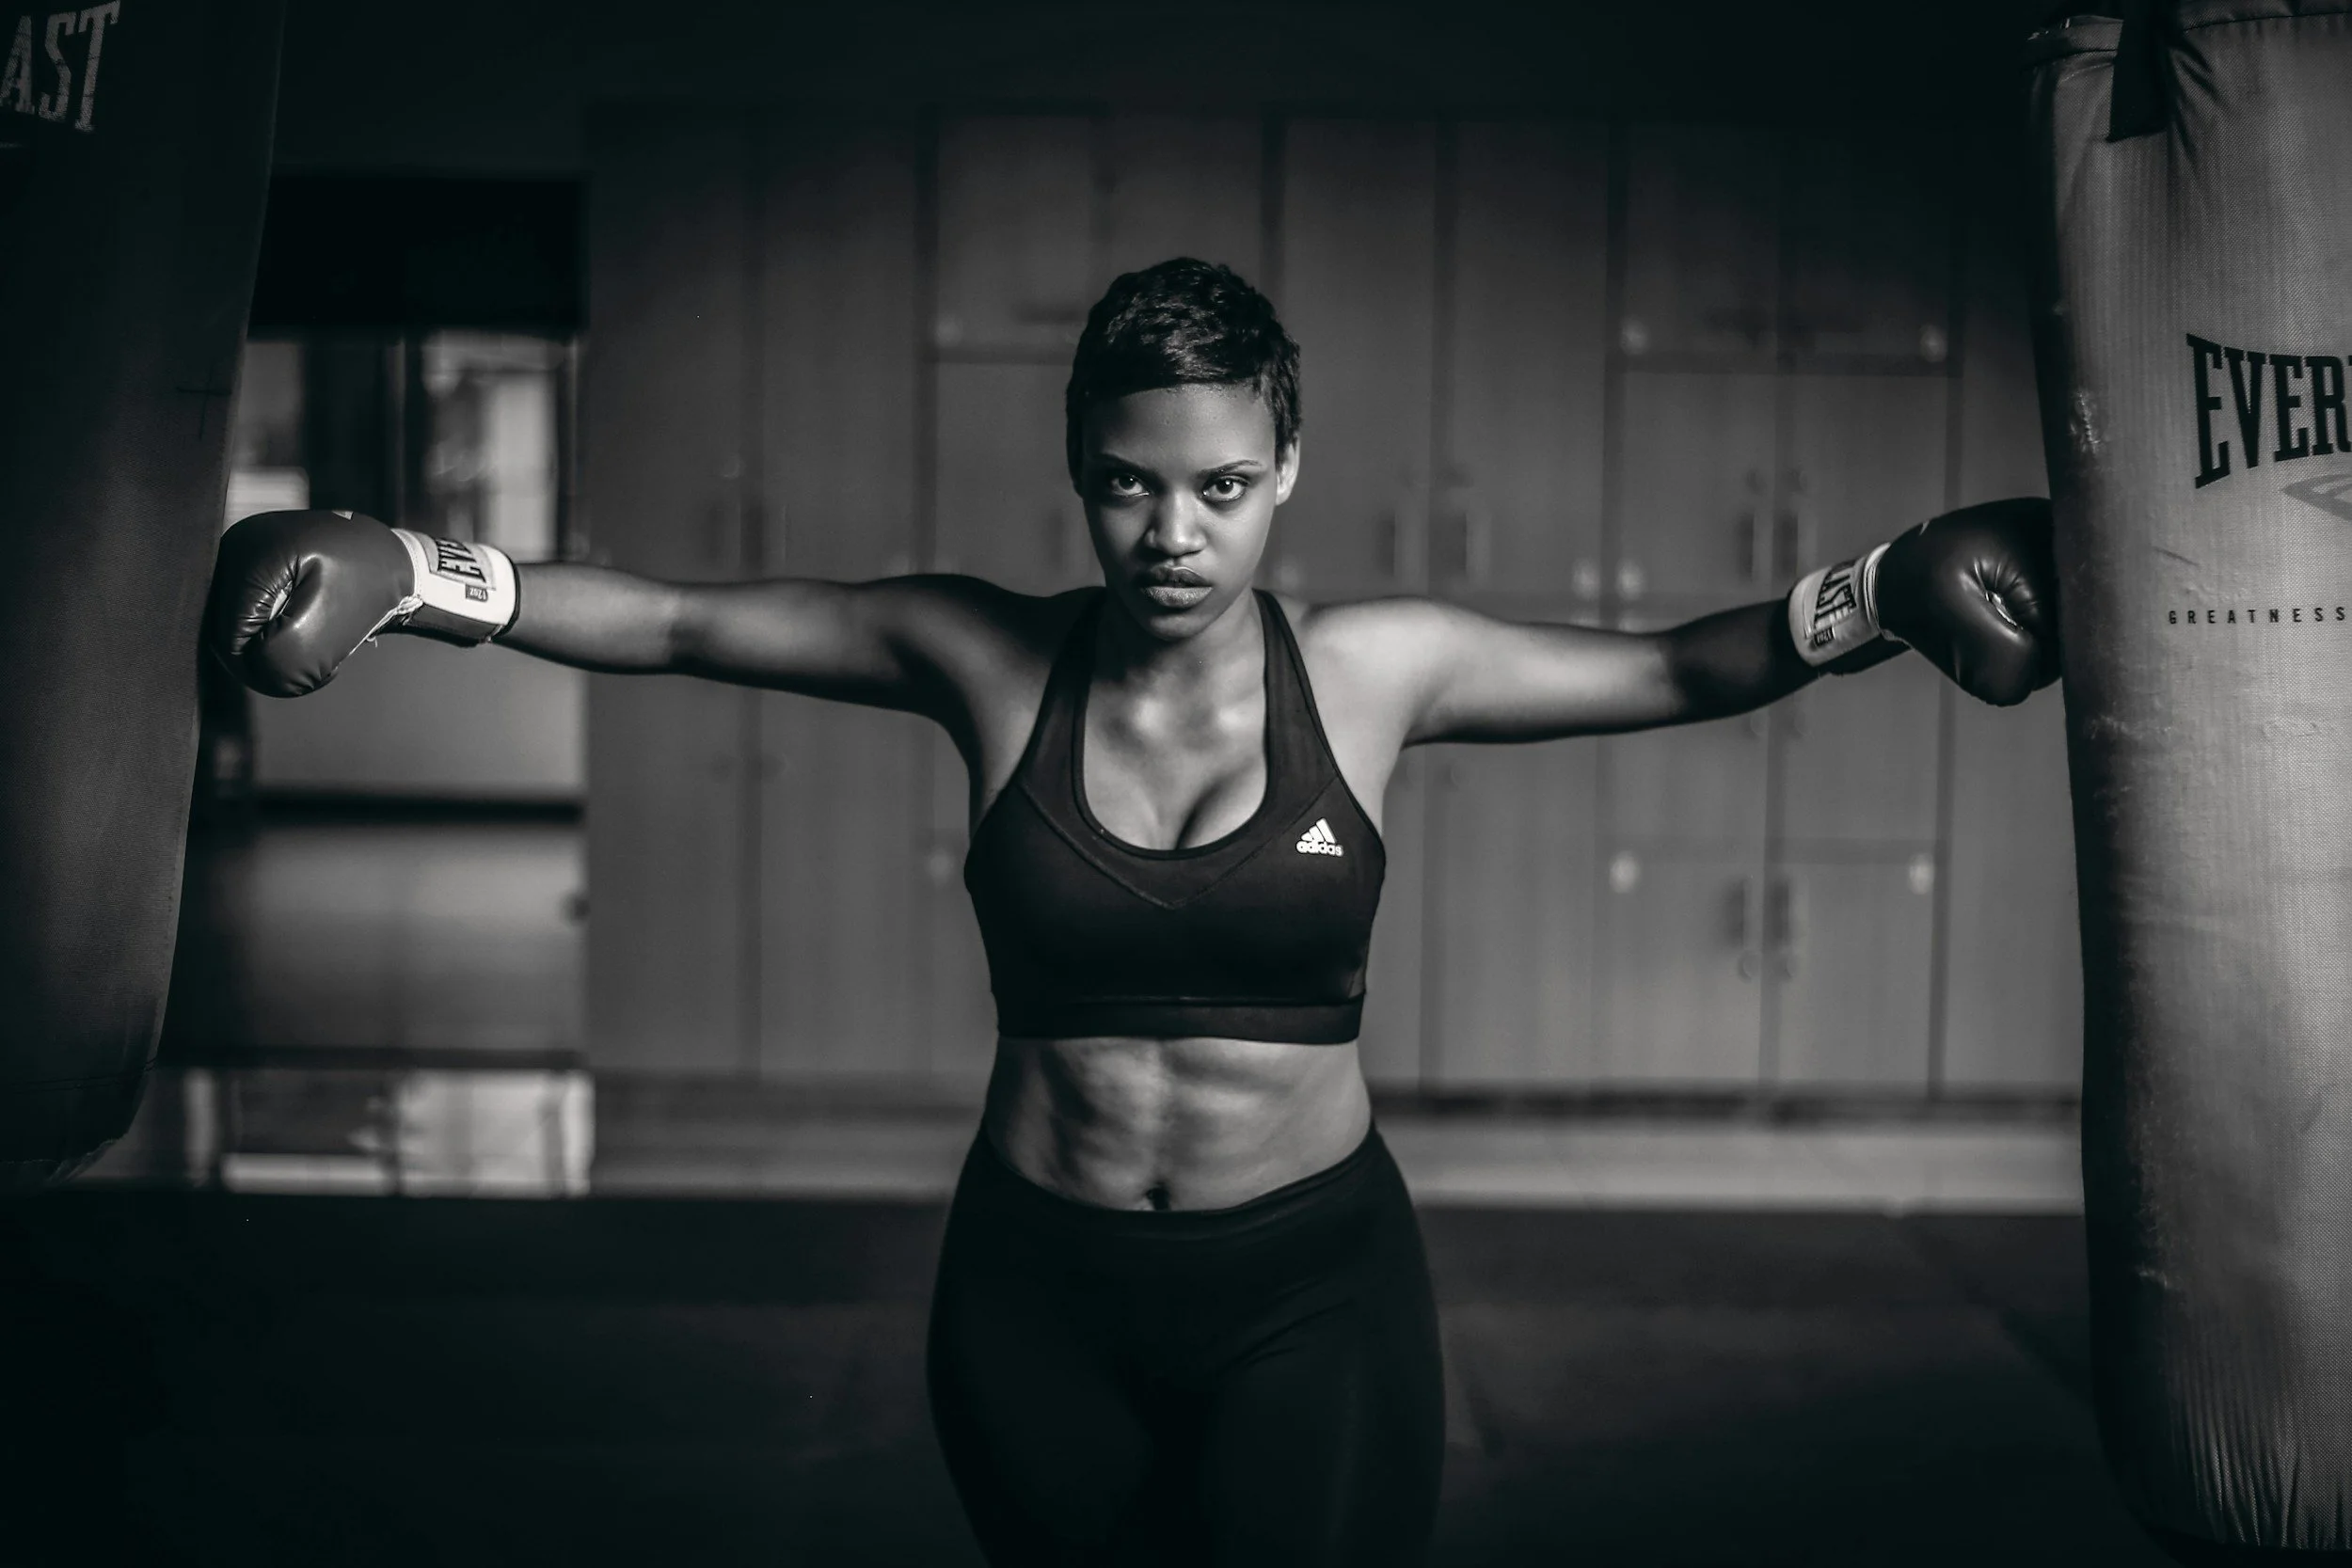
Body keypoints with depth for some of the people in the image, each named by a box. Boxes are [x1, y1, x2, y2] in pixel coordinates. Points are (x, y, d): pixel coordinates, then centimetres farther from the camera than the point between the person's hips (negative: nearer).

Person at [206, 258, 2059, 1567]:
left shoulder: (1375, 668, -5)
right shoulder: (986, 658, -5)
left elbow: (1674, 667, 1)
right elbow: (673, 623, -3)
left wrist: (1887, 588, -14)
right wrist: (402, 572, -12)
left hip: (1313, 1285, -1)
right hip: (1041, 1288, 1)